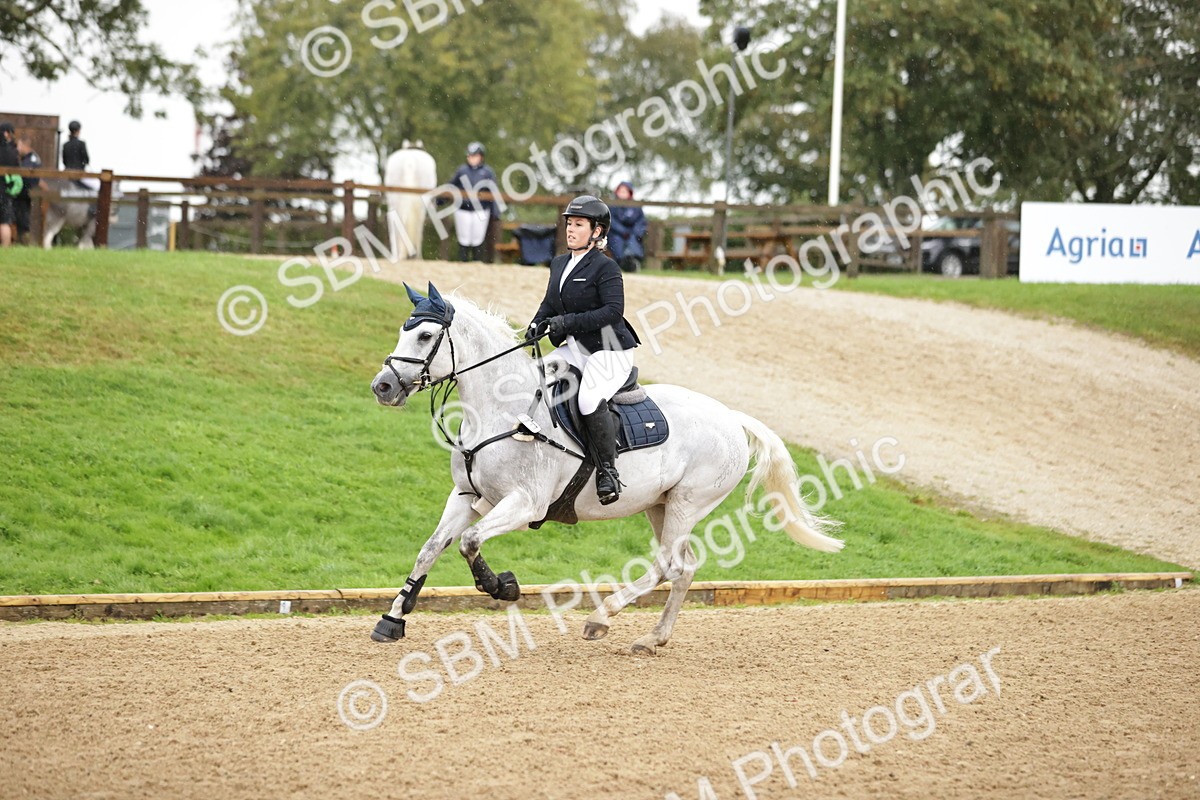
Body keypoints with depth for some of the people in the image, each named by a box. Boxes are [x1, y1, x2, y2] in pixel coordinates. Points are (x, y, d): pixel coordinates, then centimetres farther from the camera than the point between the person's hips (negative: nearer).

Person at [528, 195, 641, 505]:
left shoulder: (605, 267, -12)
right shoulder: (559, 264, 12)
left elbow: (613, 310, -21)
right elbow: (550, 303, 19)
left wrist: (568, 321, -26)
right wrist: (538, 323, -4)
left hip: (610, 351, -9)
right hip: (575, 348, 9)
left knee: (589, 401, -29)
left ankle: (608, 472, -17)